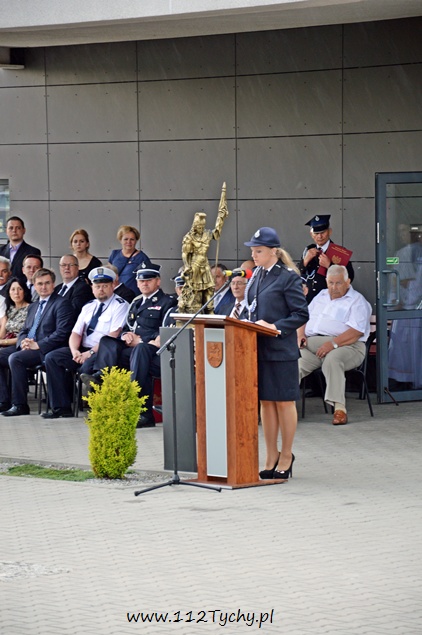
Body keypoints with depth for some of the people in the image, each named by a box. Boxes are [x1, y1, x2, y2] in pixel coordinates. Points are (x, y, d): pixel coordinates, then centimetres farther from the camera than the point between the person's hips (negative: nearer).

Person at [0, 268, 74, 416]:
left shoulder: (61, 304, -3)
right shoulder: (33, 306, 24)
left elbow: (62, 333, -13)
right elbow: (24, 331, 25)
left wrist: (37, 345, -18)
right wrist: (23, 341, -1)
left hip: (46, 350, -9)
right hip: (27, 347, 9)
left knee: (15, 358, -30)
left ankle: (20, 405, -24)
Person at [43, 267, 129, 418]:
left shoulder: (120, 305, -4)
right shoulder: (88, 307, 18)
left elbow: (113, 336, -14)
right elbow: (75, 333, 13)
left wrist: (91, 352, -18)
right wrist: (75, 351, -9)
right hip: (84, 350, 7)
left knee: (88, 365, -36)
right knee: (52, 358, -10)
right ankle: (61, 407, -10)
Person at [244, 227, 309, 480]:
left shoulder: (288, 277, -9)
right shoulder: (257, 275, 12)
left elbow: (301, 314, -11)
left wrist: (276, 327, -19)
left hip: (281, 349, -7)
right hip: (258, 348, 7)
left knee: (284, 402, 3)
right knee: (266, 402, 10)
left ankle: (286, 457, 13)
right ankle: (271, 457, 18)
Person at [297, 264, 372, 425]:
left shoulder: (357, 301, 4)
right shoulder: (321, 296, 26)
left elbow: (356, 332, -10)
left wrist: (333, 344, -22)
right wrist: (301, 335, 1)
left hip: (344, 345, -5)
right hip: (311, 343, 5)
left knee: (332, 359, -39)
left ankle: (339, 407, -38)